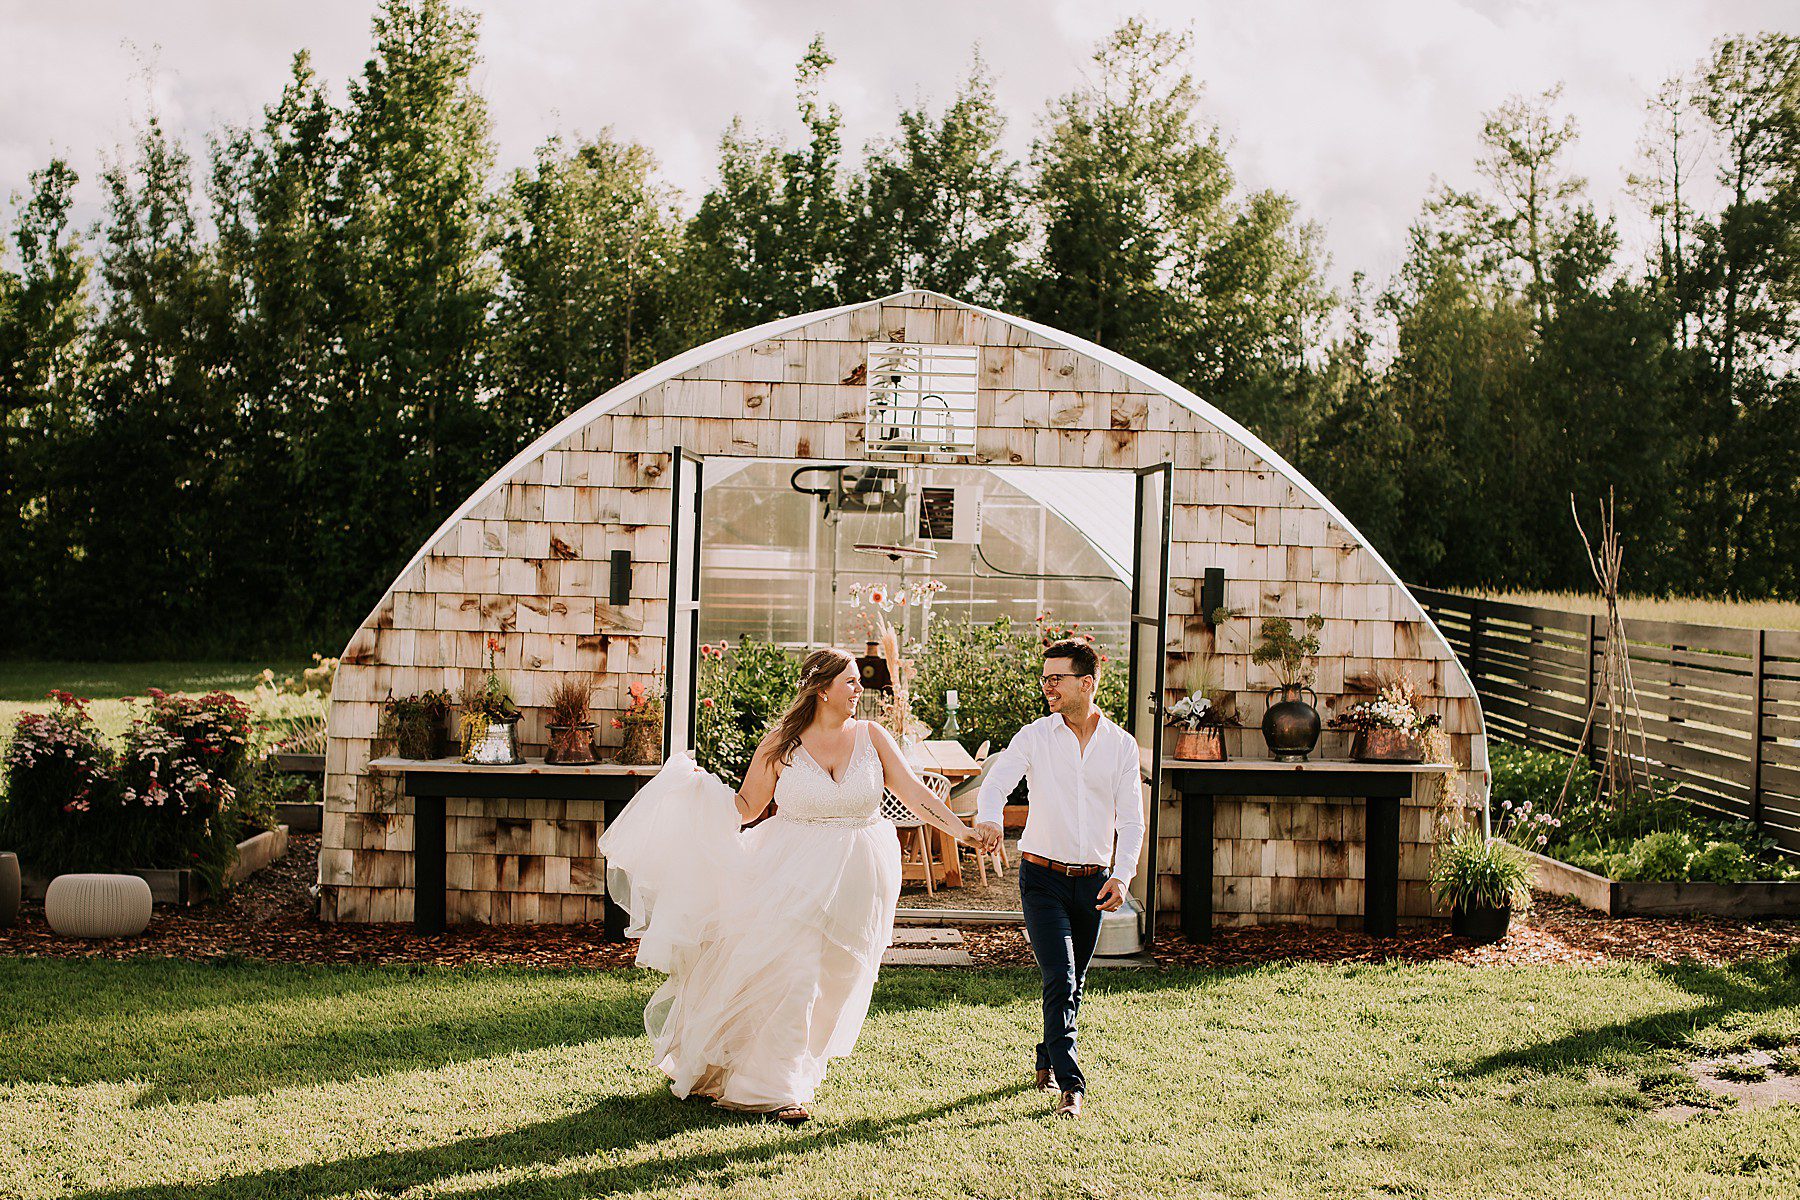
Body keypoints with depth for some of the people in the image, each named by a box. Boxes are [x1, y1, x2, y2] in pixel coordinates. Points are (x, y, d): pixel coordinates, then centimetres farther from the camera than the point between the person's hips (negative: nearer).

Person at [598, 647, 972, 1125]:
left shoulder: (871, 737, 1)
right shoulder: (781, 744, -4)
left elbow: (914, 794, -1)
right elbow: (746, 806, 4)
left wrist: (962, 830, -11)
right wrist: (699, 785, -10)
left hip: (854, 881, 3)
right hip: (795, 873, -2)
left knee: (833, 983, 9)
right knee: (793, 975, -9)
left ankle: (797, 1065, 28)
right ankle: (780, 1089, -1)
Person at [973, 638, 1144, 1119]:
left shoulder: (1121, 745, 3)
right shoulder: (1034, 736, -2)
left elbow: (1131, 818, 4)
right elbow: (997, 781, -16)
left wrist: (1122, 874, -9)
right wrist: (988, 819, -38)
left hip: (1094, 881, 3)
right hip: (1043, 876, -3)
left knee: (1073, 984, 13)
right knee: (1059, 980, -13)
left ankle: (1047, 1062, 34)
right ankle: (1071, 1087, -12)